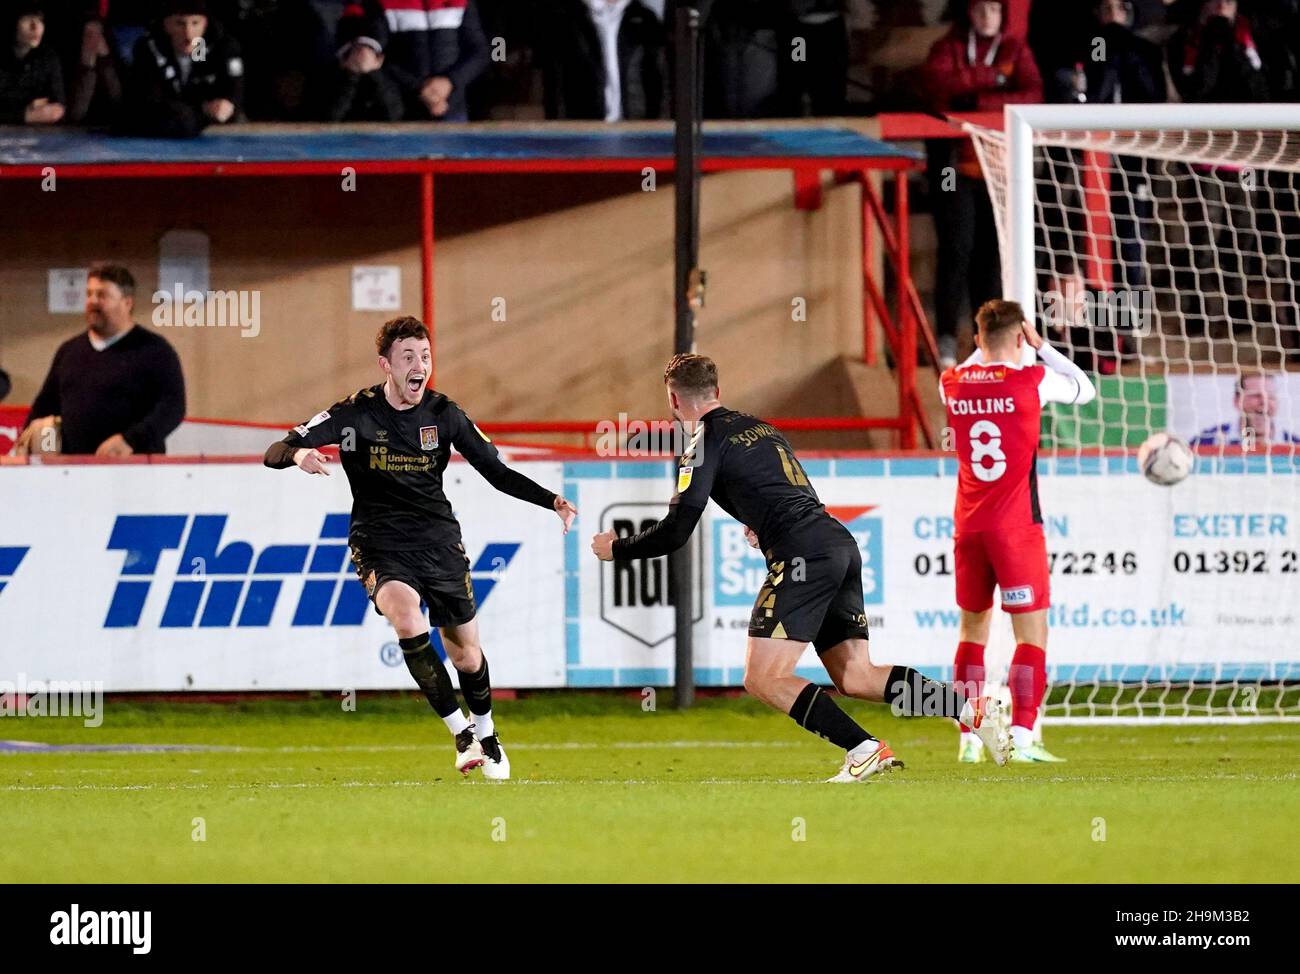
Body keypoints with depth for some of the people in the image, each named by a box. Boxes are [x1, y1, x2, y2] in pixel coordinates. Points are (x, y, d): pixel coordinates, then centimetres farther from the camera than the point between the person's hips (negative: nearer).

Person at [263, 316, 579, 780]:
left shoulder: (444, 414, 0)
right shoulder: (355, 414, -8)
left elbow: (497, 471, 7)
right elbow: (274, 454, -11)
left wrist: (552, 501, -7)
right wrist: (297, 454, -36)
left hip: (439, 541, 3)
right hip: (380, 545, -3)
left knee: (465, 650, 6)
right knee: (408, 619, -31)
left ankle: (485, 734, 36)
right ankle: (461, 732, -22)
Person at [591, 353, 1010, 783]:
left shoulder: (706, 442, 0)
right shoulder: (759, 427, 24)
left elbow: (677, 531, -3)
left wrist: (617, 548, 12)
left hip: (803, 554, -8)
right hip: (841, 543, 8)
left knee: (763, 679, -7)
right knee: (855, 677, 9)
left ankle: (864, 748, -18)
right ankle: (970, 707, -4)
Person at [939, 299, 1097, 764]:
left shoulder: (951, 384, 3)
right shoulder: (1033, 381, -9)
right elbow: (1086, 388, 10)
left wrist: (988, 344, 22)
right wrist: (1040, 345, 12)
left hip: (968, 528, 5)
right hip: (1016, 528, -5)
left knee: (972, 629, 15)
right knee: (1032, 632, -2)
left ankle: (968, 739, 13)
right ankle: (1022, 736, -13)